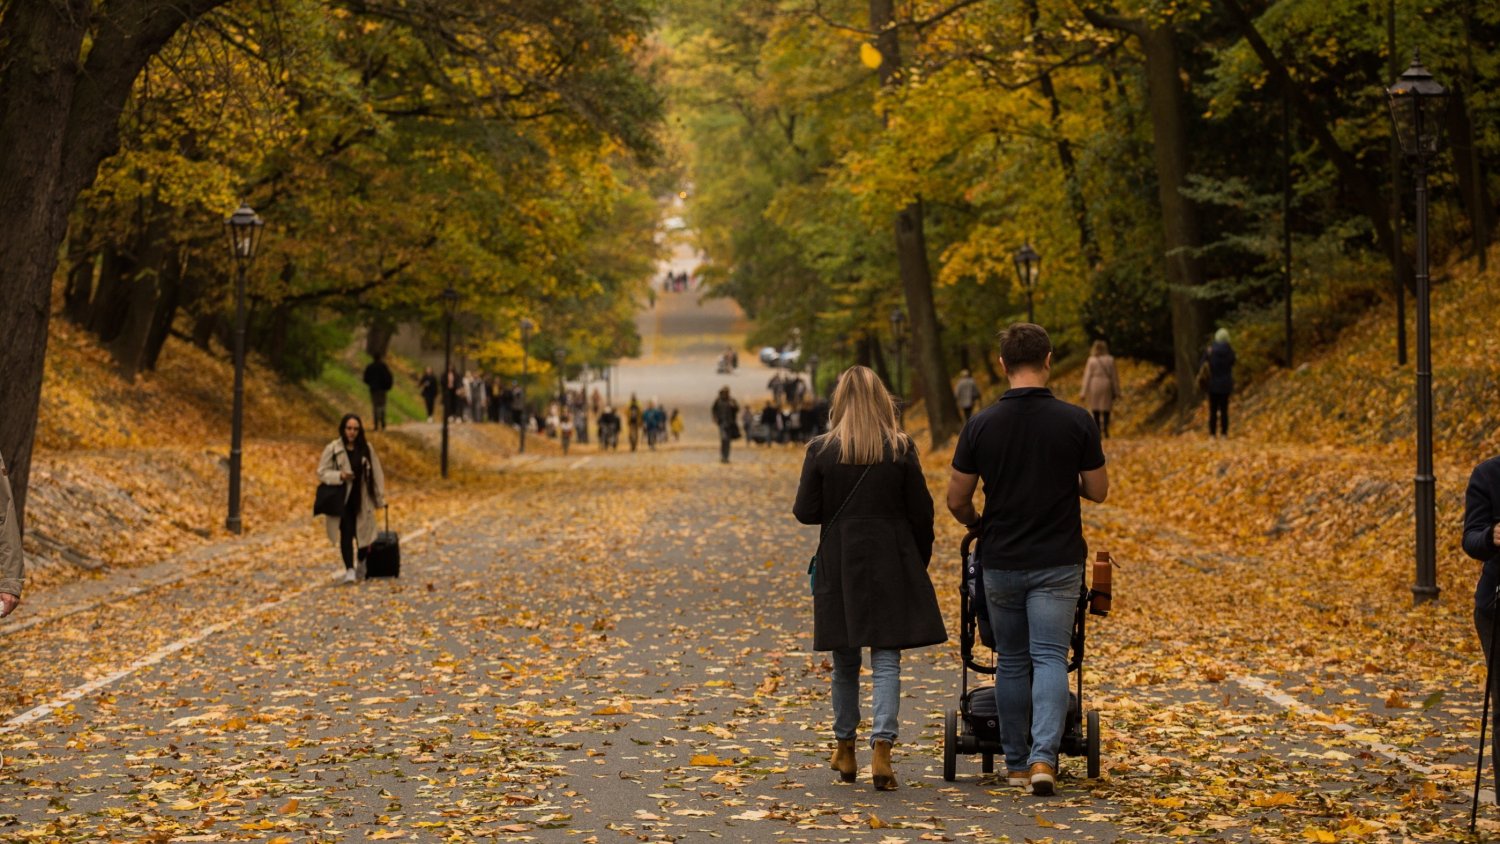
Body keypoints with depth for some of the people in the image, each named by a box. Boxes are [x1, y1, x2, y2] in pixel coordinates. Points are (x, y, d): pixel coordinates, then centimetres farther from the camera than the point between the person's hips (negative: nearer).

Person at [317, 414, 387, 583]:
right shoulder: (332, 449, -5)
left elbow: (376, 474, 7)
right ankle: (349, 570, -11)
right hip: (342, 499, -2)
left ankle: (361, 564, 35)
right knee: (346, 533, -12)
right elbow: (322, 473, -4)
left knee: (363, 533, 9)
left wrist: (380, 498, 7)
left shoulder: (366, 450, 3)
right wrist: (339, 475, -21)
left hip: (362, 500, 2)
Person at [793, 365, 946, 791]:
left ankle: (845, 749, 25)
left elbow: (806, 512, -5)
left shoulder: (821, 451, -6)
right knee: (887, 659, 0)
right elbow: (921, 512, -2)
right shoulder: (902, 450, -5)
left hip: (839, 565, 1)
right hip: (891, 565, -1)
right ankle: (882, 748, -14)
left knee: (845, 660, 15)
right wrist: (919, 561, 11)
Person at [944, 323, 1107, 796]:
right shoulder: (1076, 421, -8)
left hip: (1000, 561, 1)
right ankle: (1043, 756, -18)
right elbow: (1098, 491, 1)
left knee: (1011, 662, 13)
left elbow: (956, 501, 0)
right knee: (1050, 658, -1)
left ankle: (1016, 762, 17)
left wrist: (976, 526, 21)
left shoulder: (981, 425, -5)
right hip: (1057, 562, -1)